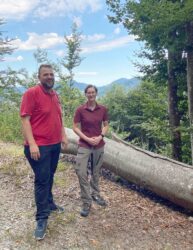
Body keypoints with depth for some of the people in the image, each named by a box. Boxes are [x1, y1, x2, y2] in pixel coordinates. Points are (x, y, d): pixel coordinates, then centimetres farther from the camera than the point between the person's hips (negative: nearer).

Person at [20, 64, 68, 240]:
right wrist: (32, 144, -22)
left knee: (50, 177, 19)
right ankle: (42, 218, 11)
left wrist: (63, 135, 15)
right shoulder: (31, 93, -13)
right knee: (42, 180, -1)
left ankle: (49, 203, 37)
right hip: (39, 146, -7)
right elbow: (25, 119, -17)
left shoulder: (55, 95, 11)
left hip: (55, 144, 7)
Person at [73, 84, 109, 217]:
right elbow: (75, 127, -5)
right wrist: (87, 139, -15)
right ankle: (86, 203, 3)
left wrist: (100, 137, -10)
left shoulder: (103, 109, -1)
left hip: (99, 145, 3)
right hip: (84, 145, -2)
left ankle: (95, 194, 38)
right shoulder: (80, 110, -8)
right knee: (81, 172, -10)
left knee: (96, 172, 16)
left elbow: (106, 125, 7)